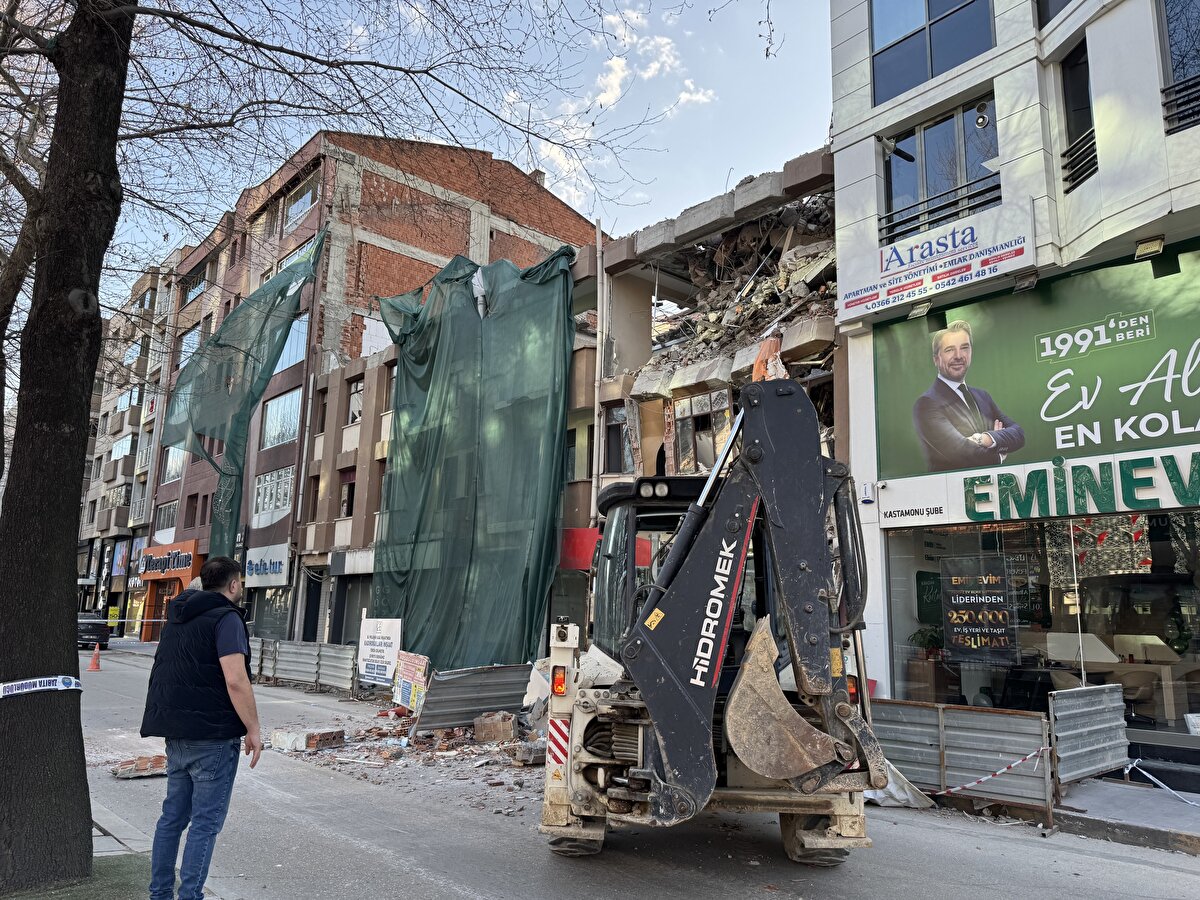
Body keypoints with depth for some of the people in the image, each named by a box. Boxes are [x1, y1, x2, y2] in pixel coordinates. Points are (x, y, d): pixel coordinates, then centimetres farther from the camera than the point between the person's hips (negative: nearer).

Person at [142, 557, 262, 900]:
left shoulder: (177, 616, 14)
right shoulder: (226, 618, -14)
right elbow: (235, 680, -22)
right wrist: (253, 729, -14)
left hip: (175, 732, 8)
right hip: (213, 734, -8)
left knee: (173, 816, 17)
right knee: (205, 822, 0)